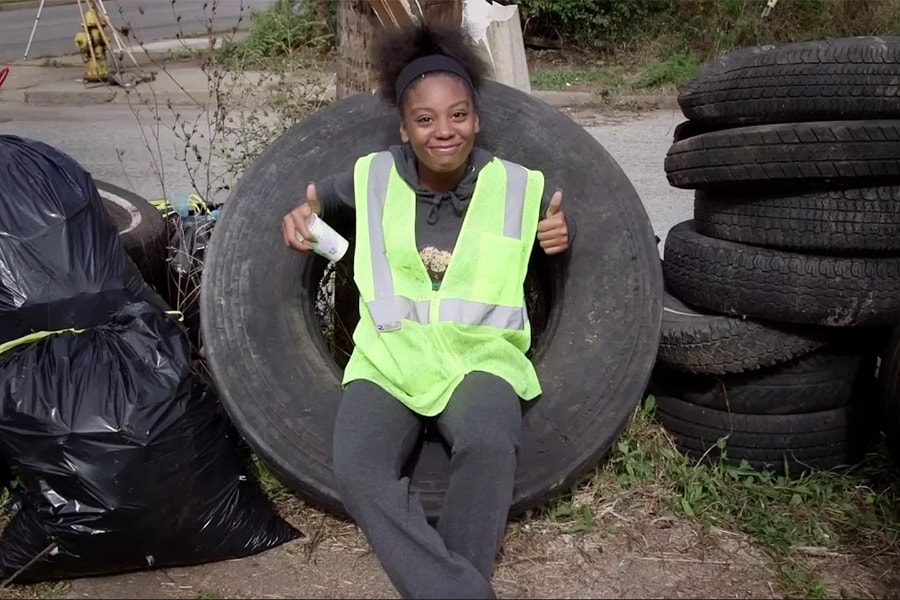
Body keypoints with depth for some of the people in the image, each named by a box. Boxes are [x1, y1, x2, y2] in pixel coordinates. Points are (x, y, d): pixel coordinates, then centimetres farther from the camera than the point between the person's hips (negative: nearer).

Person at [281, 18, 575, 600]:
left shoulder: (520, 187, 1)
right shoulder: (373, 177, 4)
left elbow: (561, 226, 19)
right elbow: (321, 193, 26)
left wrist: (562, 233, -4)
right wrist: (301, 215, 4)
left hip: (480, 355, -1)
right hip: (388, 356, 2)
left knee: (489, 446, -36)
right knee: (358, 473, -29)